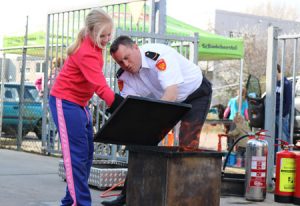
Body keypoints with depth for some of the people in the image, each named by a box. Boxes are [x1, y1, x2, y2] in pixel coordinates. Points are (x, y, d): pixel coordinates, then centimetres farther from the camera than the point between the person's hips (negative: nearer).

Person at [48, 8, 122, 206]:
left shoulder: (95, 46, 3)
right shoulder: (86, 53, -26)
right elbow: (101, 87, -34)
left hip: (79, 103, 10)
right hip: (65, 102, -10)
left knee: (87, 154, 9)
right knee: (76, 155, -12)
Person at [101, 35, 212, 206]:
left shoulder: (159, 55, -36)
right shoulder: (124, 76, -15)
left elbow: (172, 93, -46)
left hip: (196, 93, -6)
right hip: (163, 100, 6)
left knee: (187, 147, -15)